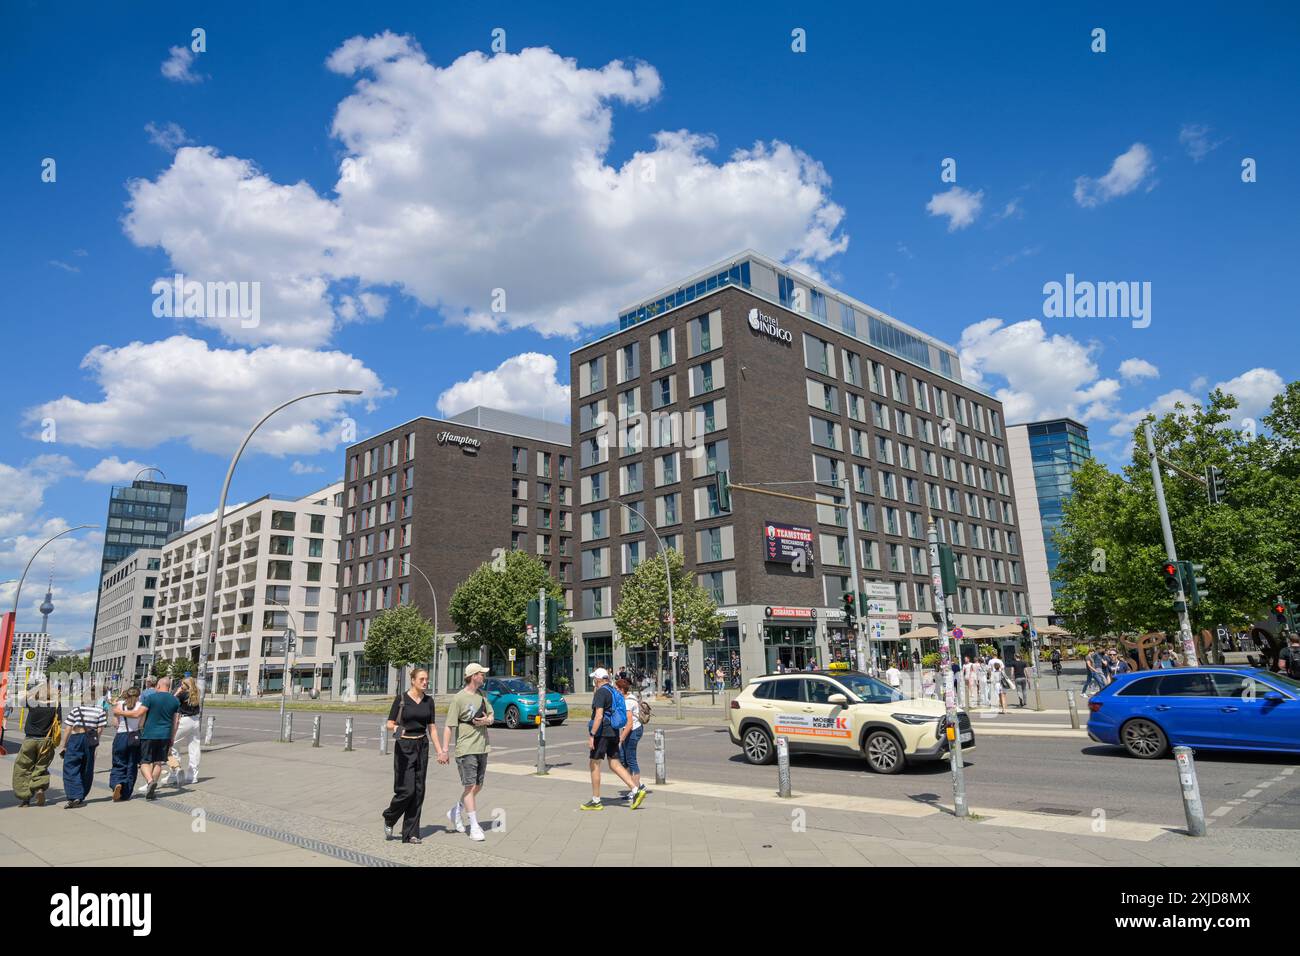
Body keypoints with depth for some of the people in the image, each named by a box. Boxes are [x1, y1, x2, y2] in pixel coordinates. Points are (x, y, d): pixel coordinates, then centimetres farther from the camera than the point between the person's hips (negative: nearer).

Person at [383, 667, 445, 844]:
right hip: (404, 746, -4)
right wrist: (396, 728, -29)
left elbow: (432, 728, 9)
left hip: (422, 747, 5)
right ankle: (389, 819, 20)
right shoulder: (401, 698, -7)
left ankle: (410, 833, 12)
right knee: (407, 790, -8)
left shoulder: (428, 700, 6)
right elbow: (389, 724, -6)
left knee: (419, 791, 4)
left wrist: (440, 751, 4)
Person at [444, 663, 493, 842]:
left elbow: (492, 715, 18)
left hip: (482, 748, 7)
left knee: (477, 787, 13)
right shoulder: (458, 699, -12)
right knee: (470, 786, -6)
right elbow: (449, 726, -13)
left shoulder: (482, 695, 11)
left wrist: (487, 720, -5)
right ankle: (474, 827, 0)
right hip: (466, 749, -7)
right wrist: (444, 750, -18)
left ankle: (456, 812, 33)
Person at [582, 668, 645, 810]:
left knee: (594, 764, 3)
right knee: (615, 765, 9)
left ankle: (595, 801, 9)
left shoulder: (600, 692, -13)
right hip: (614, 733, 8)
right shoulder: (614, 692, 14)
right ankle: (636, 790, -2)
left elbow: (599, 716, -22)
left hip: (602, 733, -8)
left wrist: (591, 735, -21)